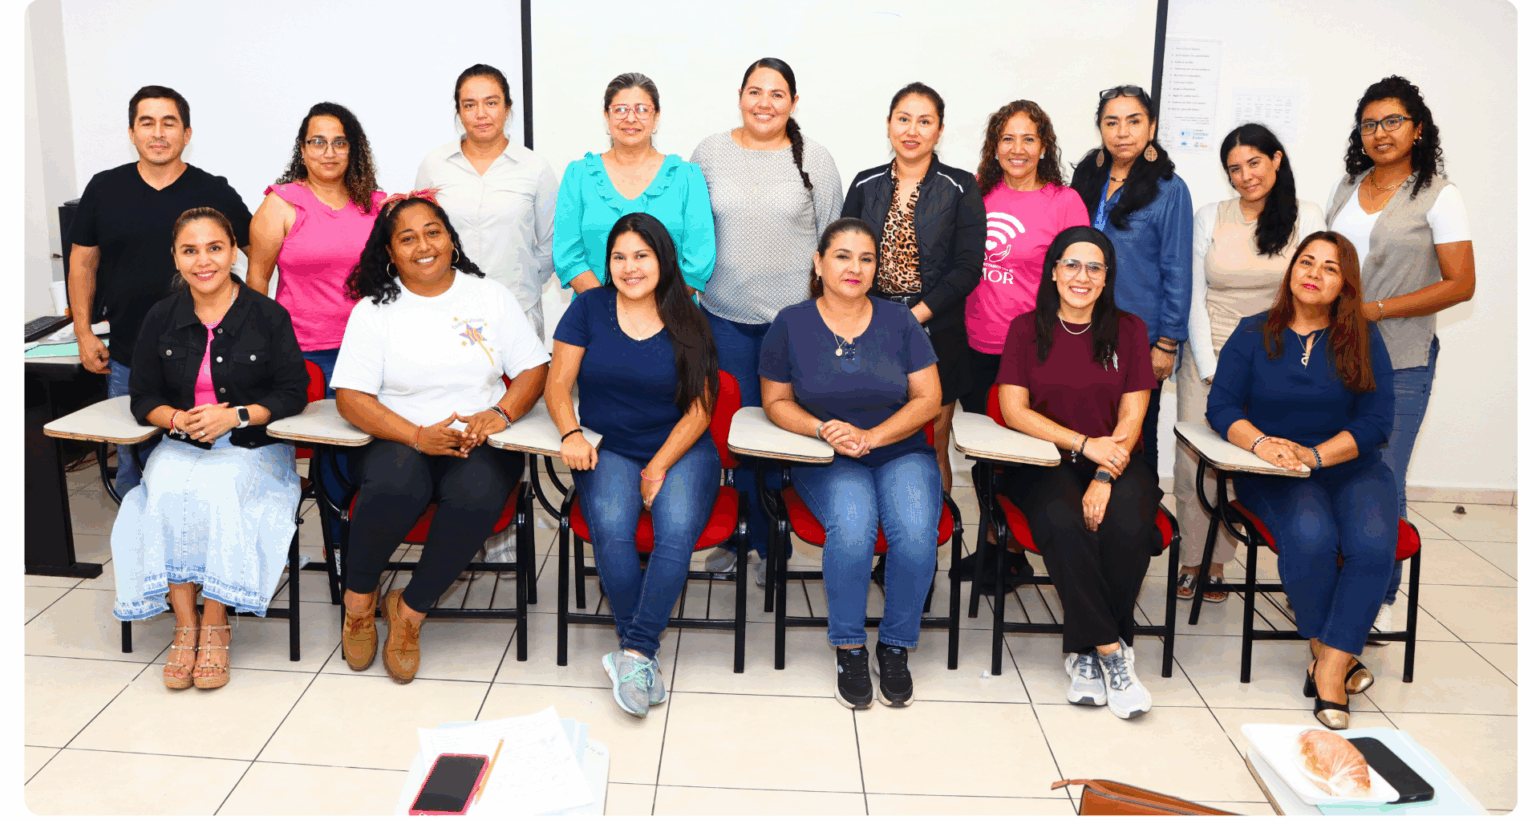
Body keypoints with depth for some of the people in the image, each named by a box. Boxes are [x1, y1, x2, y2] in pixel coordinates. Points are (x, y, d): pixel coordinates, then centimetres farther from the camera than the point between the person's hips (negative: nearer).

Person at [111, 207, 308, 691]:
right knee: (166, 492, -31)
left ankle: (215, 625, -21)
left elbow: (293, 393, -2)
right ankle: (185, 625, -22)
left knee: (215, 489, -34)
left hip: (253, 449, -3)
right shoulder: (161, 319, 8)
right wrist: (177, 418, -11)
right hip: (180, 448, 3)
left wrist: (236, 415, -16)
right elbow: (143, 398, 11)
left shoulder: (268, 316, -1)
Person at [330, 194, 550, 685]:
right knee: (396, 486, -36)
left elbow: (533, 368, 8)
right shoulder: (374, 310, 4)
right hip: (399, 441, -1)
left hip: (479, 443, 1)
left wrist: (500, 412, -13)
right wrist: (417, 436, -18)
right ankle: (358, 598, -7)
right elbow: (351, 398, -3)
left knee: (476, 496, -34)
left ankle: (410, 609, -12)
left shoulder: (490, 297, 9)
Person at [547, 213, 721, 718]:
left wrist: (658, 469, -10)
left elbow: (699, 410, 2)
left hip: (681, 450, 0)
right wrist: (571, 434, -16)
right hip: (608, 449, 1)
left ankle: (634, 653, -25)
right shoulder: (589, 308, 7)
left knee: (677, 530, -30)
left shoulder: (687, 325, 5)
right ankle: (642, 655, -20)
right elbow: (557, 384, 5)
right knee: (611, 528, -30)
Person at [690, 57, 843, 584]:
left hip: (794, 317, -1)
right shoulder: (709, 153, 6)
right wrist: (688, 292, 8)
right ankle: (739, 534, 20)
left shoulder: (814, 159, 2)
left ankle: (772, 543, 15)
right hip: (726, 314, 2)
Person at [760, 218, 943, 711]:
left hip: (901, 453, 1)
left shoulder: (899, 322, 5)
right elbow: (776, 401, 6)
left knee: (916, 530, -29)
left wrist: (871, 436, -12)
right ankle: (849, 649, -13)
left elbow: (928, 400, 2)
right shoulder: (791, 325, 3)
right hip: (827, 462, -1)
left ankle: (896, 647, -7)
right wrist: (825, 430, -13)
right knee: (852, 524, -33)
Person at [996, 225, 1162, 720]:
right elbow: (1013, 409, -4)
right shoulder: (1027, 329, 6)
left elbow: (1131, 419, 1)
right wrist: (1085, 444, -14)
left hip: (1117, 462, 1)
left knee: (1127, 526, -31)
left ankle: (1085, 651, -12)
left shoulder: (1128, 330, 8)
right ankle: (1111, 651, -21)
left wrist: (1105, 478, -16)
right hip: (1045, 462, -1)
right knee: (1063, 525, -33)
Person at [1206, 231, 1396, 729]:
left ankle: (1328, 668, -21)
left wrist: (1315, 454, -18)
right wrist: (1260, 443, -22)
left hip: (1353, 468, 1)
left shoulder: (1363, 340, 7)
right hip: (1275, 476, -1)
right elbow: (1221, 406, -1)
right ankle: (1331, 653, -11)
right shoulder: (1253, 334, 7)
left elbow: (1378, 421, -2)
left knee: (1373, 544, -30)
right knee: (1310, 538, -32)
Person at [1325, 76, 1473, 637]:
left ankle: (1381, 596, 14)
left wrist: (1375, 309, -13)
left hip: (1399, 363, -4)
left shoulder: (1438, 196, -4)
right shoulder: (1346, 188, 12)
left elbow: (1460, 285, -8)